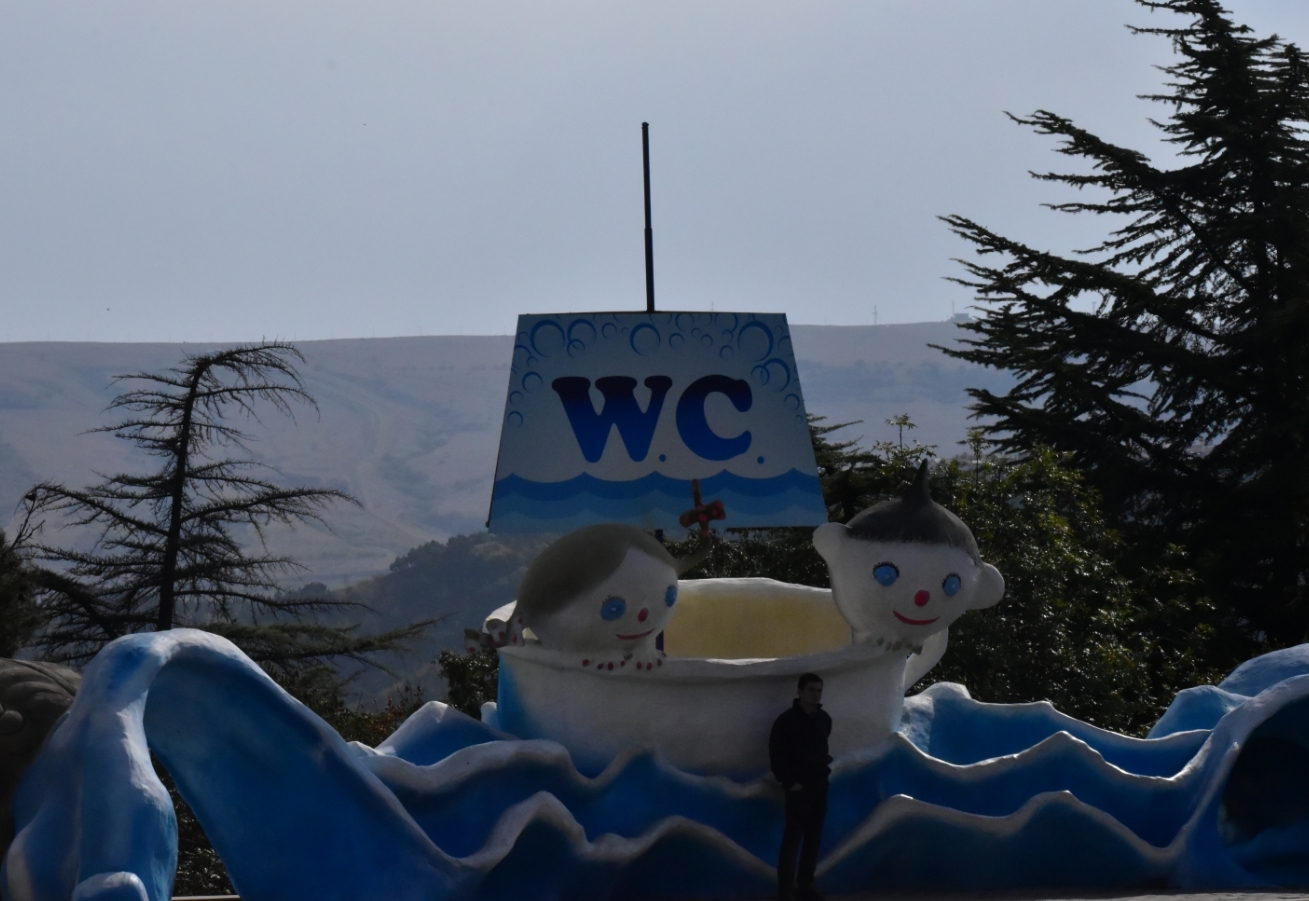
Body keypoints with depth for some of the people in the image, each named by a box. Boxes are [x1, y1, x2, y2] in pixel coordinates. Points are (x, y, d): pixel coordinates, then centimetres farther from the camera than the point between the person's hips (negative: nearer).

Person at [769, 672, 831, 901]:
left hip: (819, 786, 6)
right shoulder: (787, 720, -10)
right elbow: (776, 755, -10)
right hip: (799, 788, -6)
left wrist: (824, 768, 9)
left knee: (813, 839, 10)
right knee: (792, 840, -5)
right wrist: (790, 782, -13)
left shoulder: (824, 719, 7)